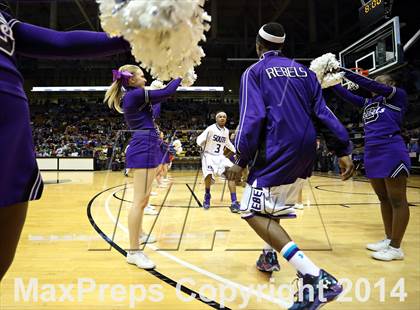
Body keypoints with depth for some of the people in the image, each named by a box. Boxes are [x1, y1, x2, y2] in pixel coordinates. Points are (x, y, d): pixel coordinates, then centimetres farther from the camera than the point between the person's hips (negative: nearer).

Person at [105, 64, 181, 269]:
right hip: (143, 150, -11)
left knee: (144, 197, 21)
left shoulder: (131, 97, 19)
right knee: (140, 200, -9)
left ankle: (139, 234, 38)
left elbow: (157, 96, 27)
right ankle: (133, 252, -3)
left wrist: (176, 80, 26)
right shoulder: (136, 94, -11)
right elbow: (167, 93, -10)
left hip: (145, 148, 11)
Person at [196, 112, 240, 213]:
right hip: (208, 155, -5)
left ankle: (234, 202, -13)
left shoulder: (226, 131, 7)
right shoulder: (211, 128, -12)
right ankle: (207, 196, 5)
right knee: (209, 175, -27)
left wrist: (236, 151, 22)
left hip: (220, 156, 5)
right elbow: (199, 140, -14)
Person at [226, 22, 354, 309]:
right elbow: (323, 112, 8)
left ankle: (316, 277, -13)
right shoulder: (303, 71, 15)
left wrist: (241, 160, -10)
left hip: (277, 151, -7)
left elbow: (253, 117, -13)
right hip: (306, 150, 7)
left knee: (254, 212, -4)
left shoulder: (254, 72, 0)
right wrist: (344, 150, 7)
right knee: (274, 205, 26)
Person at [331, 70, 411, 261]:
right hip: (371, 153, 8)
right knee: (383, 199, 13)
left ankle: (396, 248, 5)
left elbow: (369, 84, -10)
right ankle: (388, 240, 24)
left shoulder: (398, 96, 1)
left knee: (397, 201, -1)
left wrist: (343, 71, -10)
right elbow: (347, 96, 14)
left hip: (391, 152, -7)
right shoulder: (368, 103, 19)